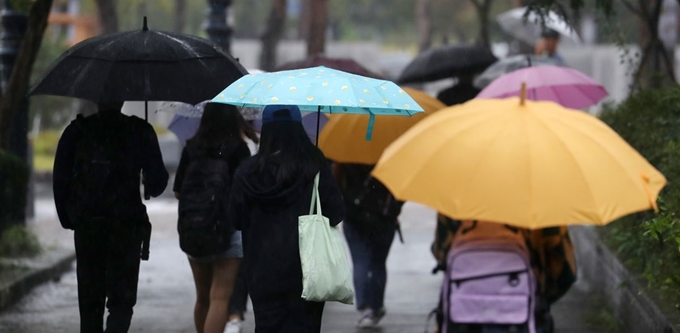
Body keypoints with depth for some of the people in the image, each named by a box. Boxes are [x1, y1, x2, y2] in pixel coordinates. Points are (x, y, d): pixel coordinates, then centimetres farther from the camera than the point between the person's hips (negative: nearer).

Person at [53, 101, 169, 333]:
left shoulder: (76, 131, 3)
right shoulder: (140, 132, -2)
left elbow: (60, 179, 2)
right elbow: (157, 181, -2)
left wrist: (67, 218, 12)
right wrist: (150, 189, 21)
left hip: (86, 227, 2)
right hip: (125, 228, -2)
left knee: (90, 300, 13)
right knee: (121, 299, 2)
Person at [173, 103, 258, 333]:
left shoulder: (191, 147, 3)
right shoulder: (238, 148, -8)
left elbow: (178, 191, 7)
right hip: (228, 231, -4)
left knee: (202, 297, 17)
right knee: (220, 297, -8)